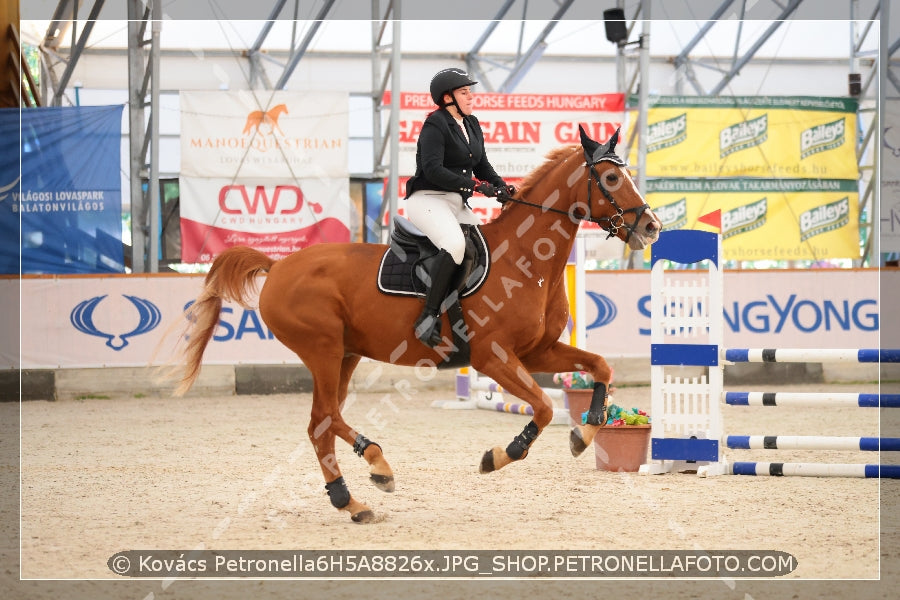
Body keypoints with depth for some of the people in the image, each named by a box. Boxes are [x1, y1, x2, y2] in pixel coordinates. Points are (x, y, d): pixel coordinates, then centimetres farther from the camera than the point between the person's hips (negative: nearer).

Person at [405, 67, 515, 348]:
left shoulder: (472, 125, 16)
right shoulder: (435, 125, -10)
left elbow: (482, 166, 19)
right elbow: (432, 169, -21)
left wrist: (502, 187, -1)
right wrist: (474, 184, -25)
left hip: (458, 204, 9)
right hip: (428, 198, -9)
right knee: (455, 244, -34)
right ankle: (429, 317, -35)